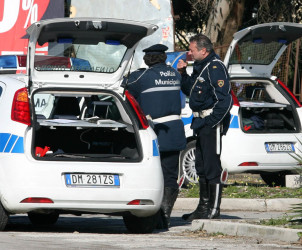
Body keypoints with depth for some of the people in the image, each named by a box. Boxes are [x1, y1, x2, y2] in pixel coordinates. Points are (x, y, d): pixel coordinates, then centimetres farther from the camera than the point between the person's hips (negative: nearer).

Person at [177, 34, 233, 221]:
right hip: (201, 123, 10)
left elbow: (224, 100, -21)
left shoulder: (215, 67, -15)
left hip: (212, 123, -10)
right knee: (201, 168, 15)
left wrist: (211, 122, -22)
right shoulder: (200, 67, 15)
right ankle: (204, 207, 22)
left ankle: (214, 210, -5)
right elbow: (190, 91, 25)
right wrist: (183, 74, 10)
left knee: (212, 167, -7)